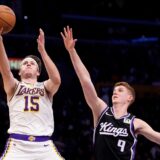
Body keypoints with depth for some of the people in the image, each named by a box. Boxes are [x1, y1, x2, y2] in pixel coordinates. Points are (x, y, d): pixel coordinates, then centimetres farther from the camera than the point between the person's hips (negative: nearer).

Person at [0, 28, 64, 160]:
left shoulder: (46, 87, 17)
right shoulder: (13, 87, 15)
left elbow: (56, 80, -7)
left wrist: (42, 50, -9)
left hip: (43, 146, 1)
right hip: (17, 144, -1)